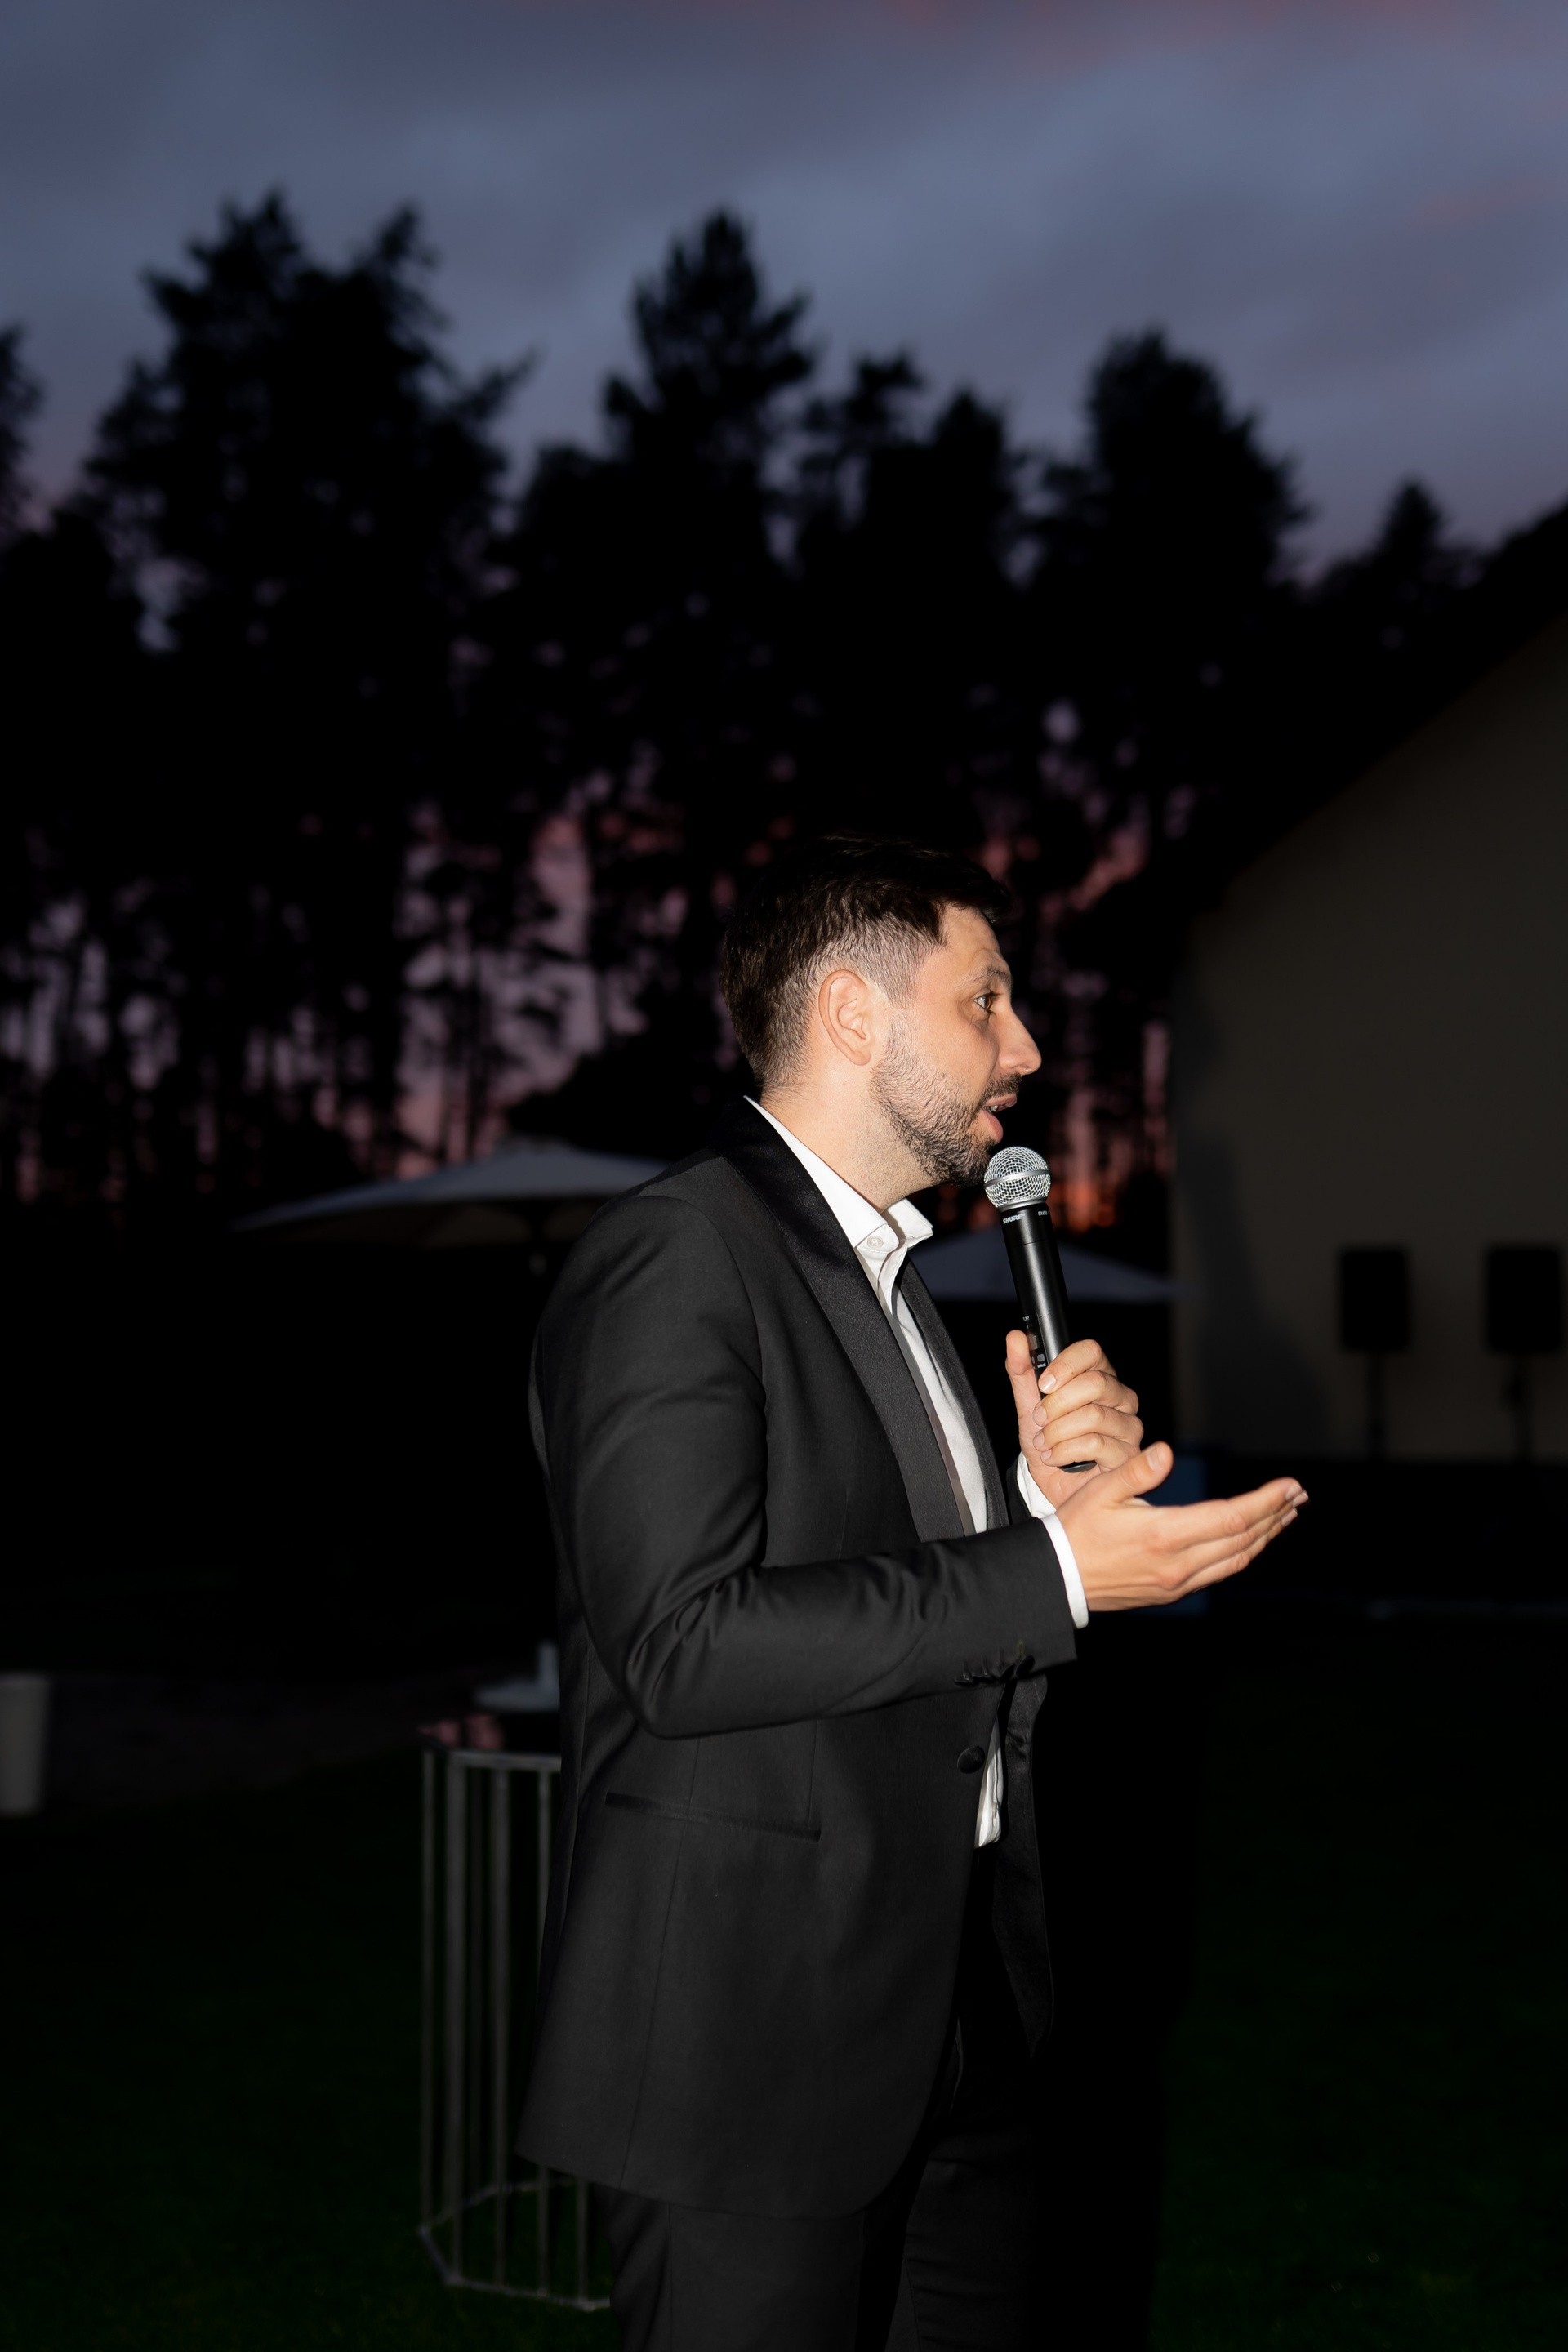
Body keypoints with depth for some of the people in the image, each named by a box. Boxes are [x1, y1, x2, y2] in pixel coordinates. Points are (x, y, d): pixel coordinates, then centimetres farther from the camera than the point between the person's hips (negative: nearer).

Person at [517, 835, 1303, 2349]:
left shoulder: (880, 1268, 17)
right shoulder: (676, 1256, -15)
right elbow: (689, 1643, -24)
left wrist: (1047, 1491, -2)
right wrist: (1052, 1571, -21)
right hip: (751, 2031, -9)